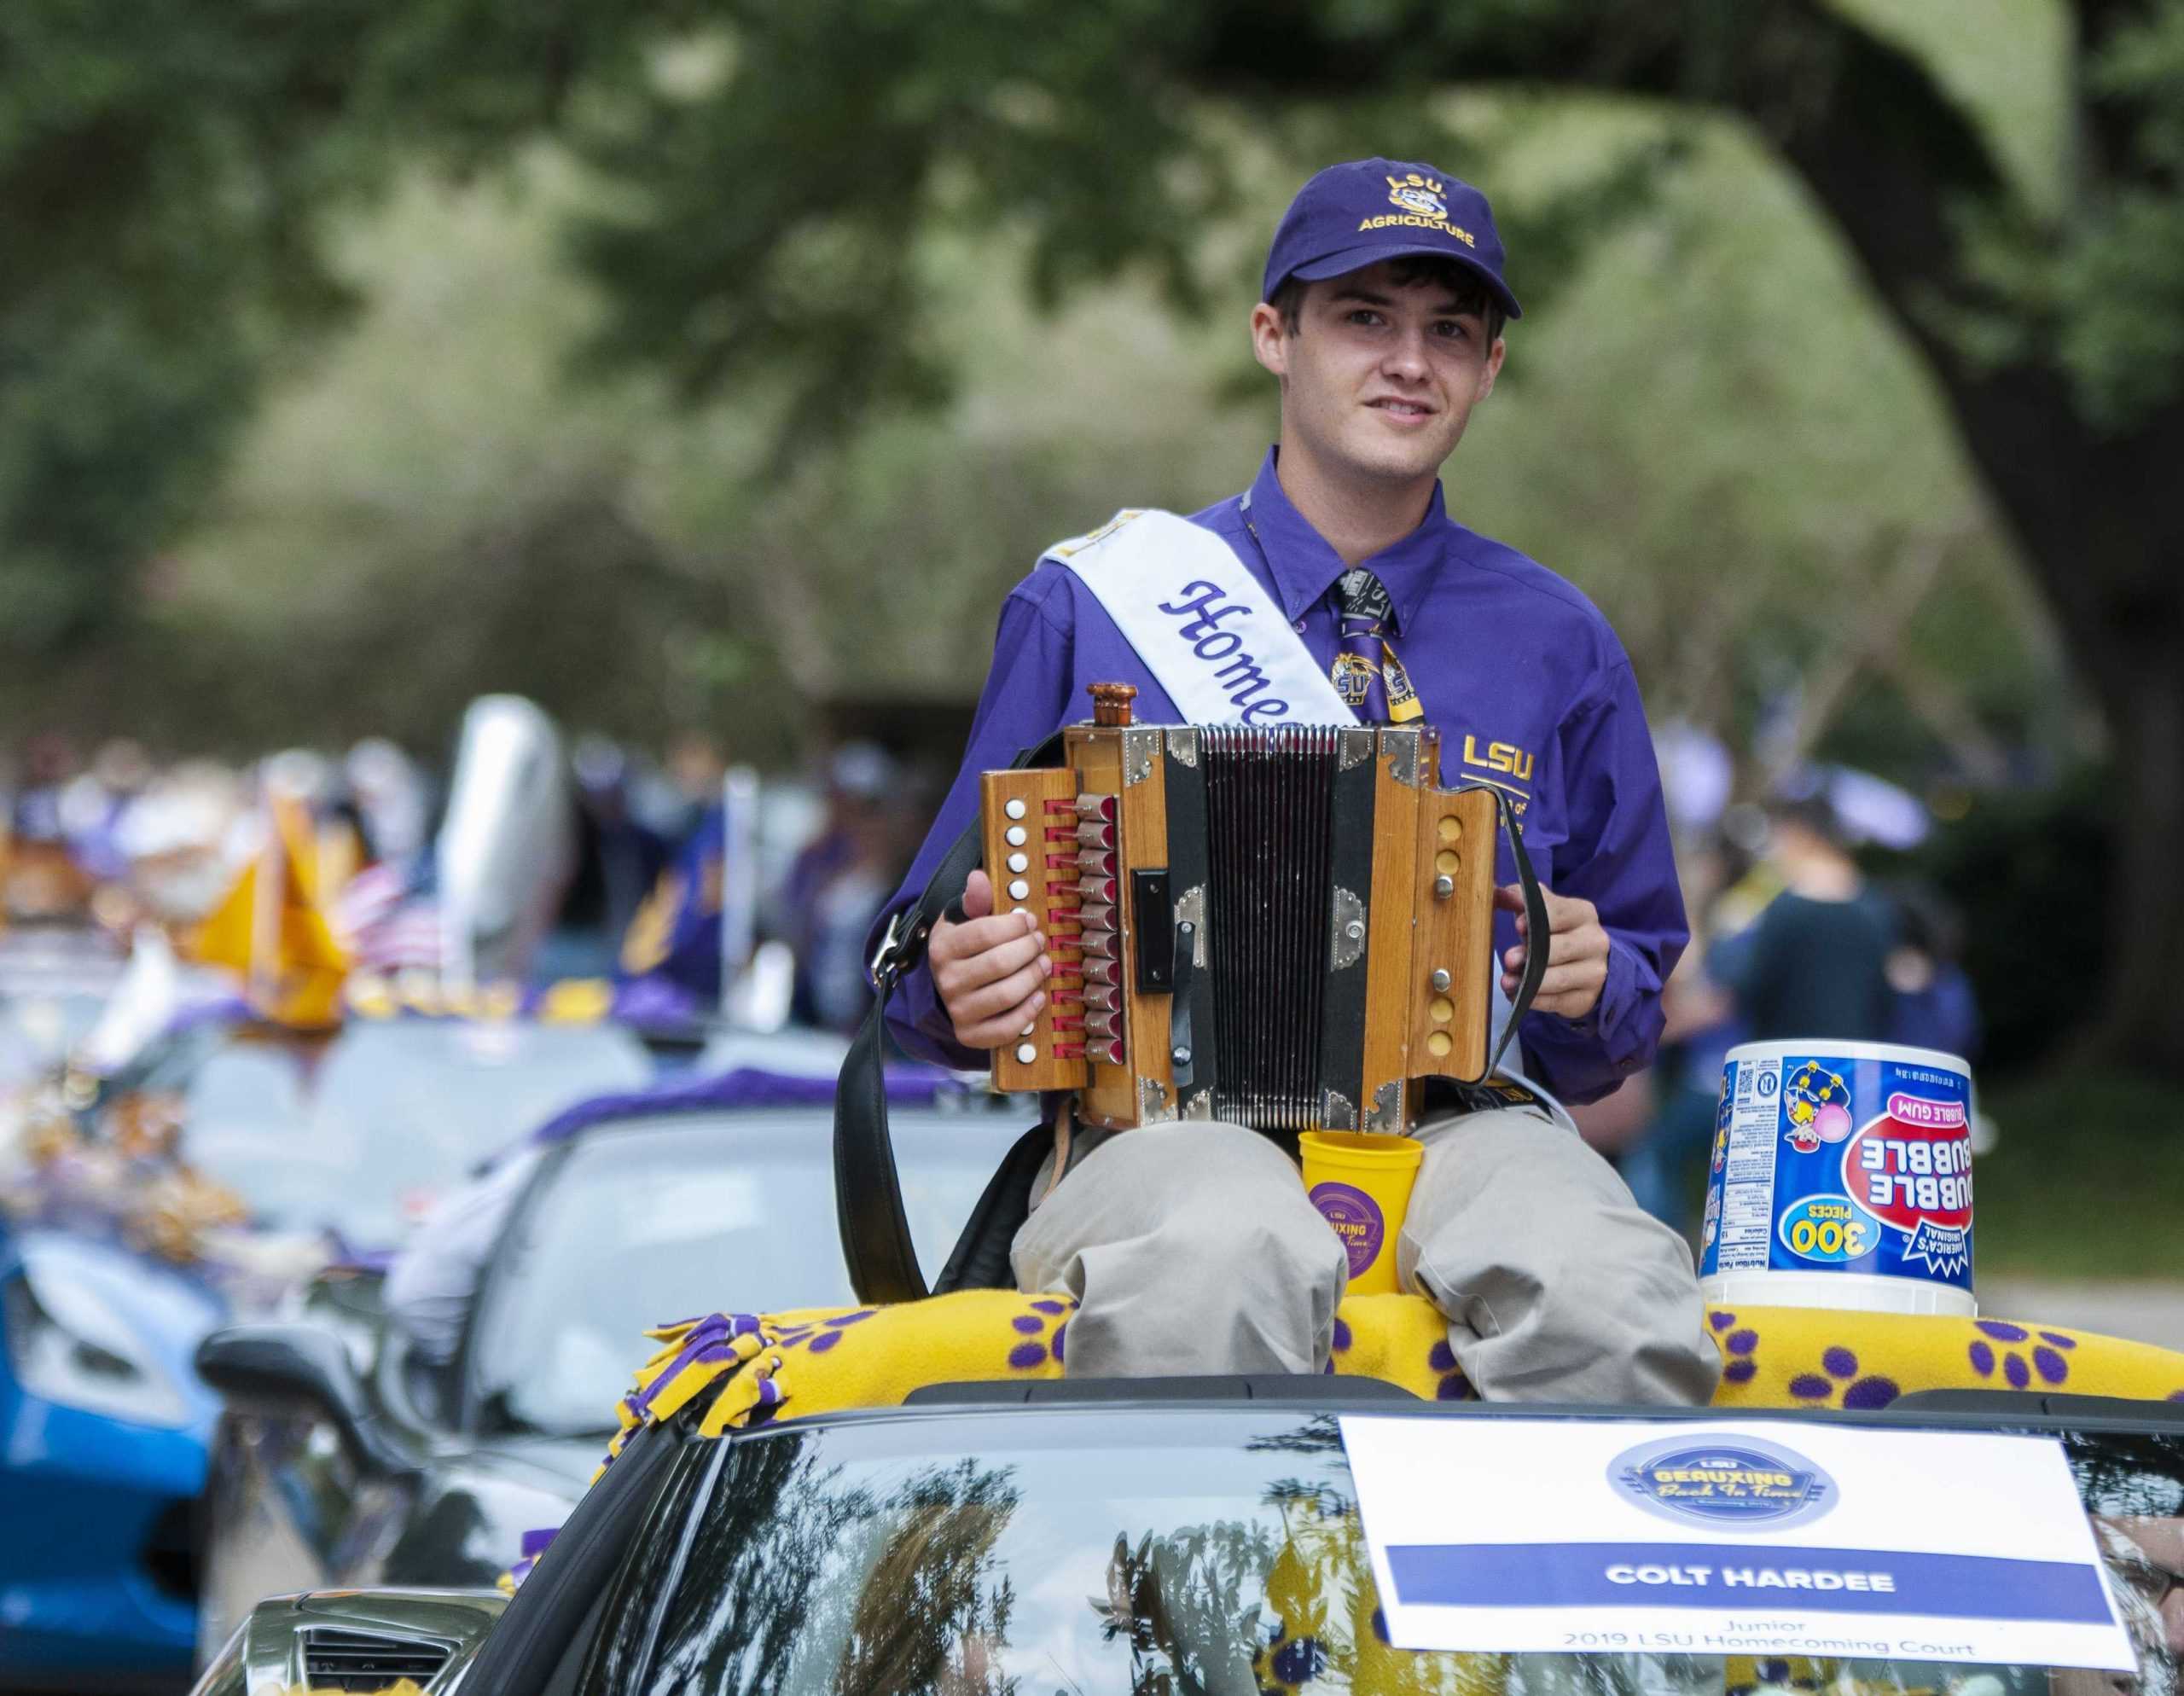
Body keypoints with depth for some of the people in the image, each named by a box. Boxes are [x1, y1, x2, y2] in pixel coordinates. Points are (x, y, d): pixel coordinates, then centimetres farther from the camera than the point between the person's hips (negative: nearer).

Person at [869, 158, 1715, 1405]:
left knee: (1610, 1299, -36)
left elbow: (1627, 1016, 23)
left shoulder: (1557, 646, 18)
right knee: (1224, 1267, -40)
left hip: (1463, 1123, 2)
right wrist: (965, 989, -10)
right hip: (1163, 1121, -1)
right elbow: (934, 957, 14)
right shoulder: (1088, 609, 12)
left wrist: (1590, 984, -1)